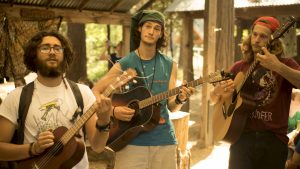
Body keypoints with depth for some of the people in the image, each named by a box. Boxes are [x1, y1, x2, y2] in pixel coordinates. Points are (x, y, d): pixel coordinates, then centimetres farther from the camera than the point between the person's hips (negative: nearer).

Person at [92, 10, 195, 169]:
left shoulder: (170, 65, 4)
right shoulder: (123, 65, -4)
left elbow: (171, 106, 4)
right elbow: (94, 92, -3)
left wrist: (180, 99, -16)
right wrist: (112, 111, -17)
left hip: (164, 140, 3)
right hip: (131, 140, -2)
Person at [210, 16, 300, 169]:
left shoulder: (285, 64, 2)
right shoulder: (240, 67, 9)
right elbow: (213, 98, 14)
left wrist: (277, 66, -30)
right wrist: (219, 91, -8)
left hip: (274, 139, -1)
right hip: (242, 137, 1)